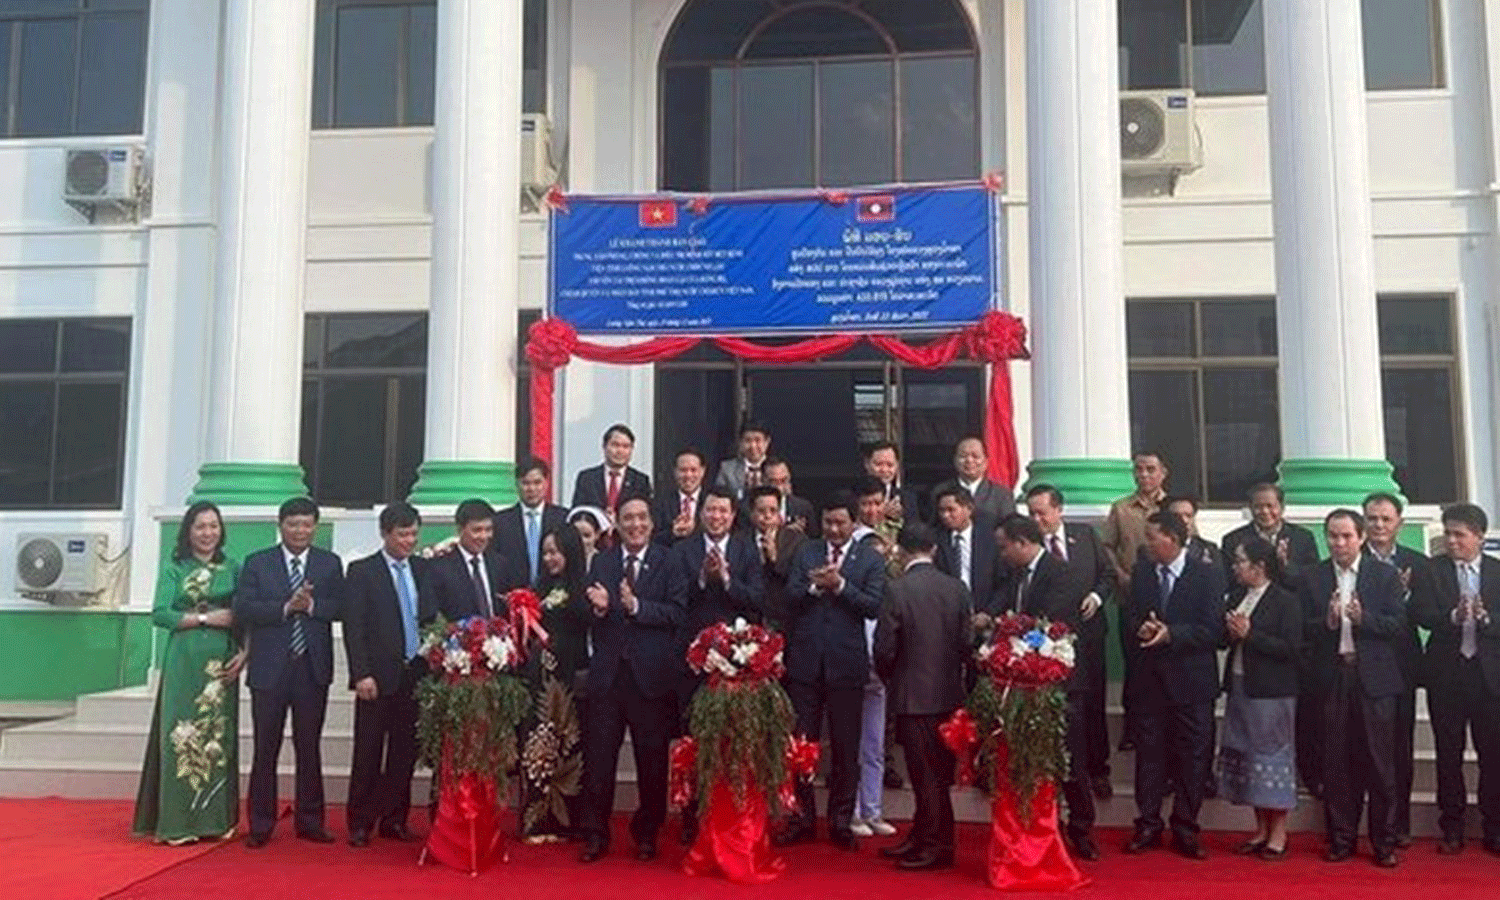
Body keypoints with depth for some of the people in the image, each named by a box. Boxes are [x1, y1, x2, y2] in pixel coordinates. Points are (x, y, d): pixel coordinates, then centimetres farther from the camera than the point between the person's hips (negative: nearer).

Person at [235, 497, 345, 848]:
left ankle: (310, 821, 19)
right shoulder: (257, 563, 2)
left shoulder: (330, 564, 6)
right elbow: (242, 609, -8)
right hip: (270, 668, -1)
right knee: (265, 749, 5)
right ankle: (261, 824, 15)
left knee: (309, 747, 9)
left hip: (313, 667, 1)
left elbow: (341, 607, -2)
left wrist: (311, 605, -18)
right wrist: (286, 607, -18)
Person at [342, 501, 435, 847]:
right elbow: (353, 628, -6)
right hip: (379, 676, -4)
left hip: (416, 674, 4)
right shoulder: (361, 571, -2)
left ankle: (394, 819, 19)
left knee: (405, 753, 8)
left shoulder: (424, 569, 10)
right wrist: (362, 674, -13)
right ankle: (360, 823, 14)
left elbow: (435, 617, 11)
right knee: (368, 753, 3)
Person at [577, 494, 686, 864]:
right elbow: (584, 612, 4)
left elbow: (678, 612, -11)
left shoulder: (668, 561, -1)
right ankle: (595, 833, 19)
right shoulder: (601, 562, 9)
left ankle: (647, 833, 25)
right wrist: (595, 606, -18)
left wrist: (637, 606, -22)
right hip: (607, 673, 2)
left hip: (651, 675, -2)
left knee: (652, 758, 9)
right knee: (598, 757, 6)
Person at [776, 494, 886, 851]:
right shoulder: (805, 553, 8)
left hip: (846, 664, -2)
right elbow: (790, 596, -2)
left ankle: (841, 821, 19)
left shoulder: (871, 560, 2)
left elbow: (873, 606, -10)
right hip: (804, 661, 2)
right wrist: (814, 586, -20)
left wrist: (840, 585, -20)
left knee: (846, 747, 6)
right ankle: (801, 818, 20)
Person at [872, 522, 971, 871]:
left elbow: (884, 648, -13)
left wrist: (887, 676, 7)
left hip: (914, 695, -6)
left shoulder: (896, 590, -14)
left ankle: (936, 847, 14)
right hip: (949, 694, 6)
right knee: (936, 773, 16)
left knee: (926, 775, 4)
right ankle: (921, 838, 29)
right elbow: (967, 642, 2)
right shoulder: (957, 588, -1)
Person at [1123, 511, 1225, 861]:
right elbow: (1131, 616, 7)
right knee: (1148, 753, 8)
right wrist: (1141, 628, -15)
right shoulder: (1141, 572, 8)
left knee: (1192, 758, 5)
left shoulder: (1208, 575, -5)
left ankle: (1185, 830, 17)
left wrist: (1170, 634, -22)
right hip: (1148, 678, 3)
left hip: (1191, 679, -3)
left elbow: (1212, 629, -11)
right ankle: (1148, 825, 19)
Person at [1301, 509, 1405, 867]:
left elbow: (1399, 624, -4)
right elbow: (1303, 630, 0)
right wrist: (1327, 622, -19)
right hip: (1332, 678, 1)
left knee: (1380, 763, 3)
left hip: (1375, 677, -1)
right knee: (1337, 763, 7)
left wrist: (1363, 618, -20)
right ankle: (1341, 839, 17)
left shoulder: (1385, 575, 3)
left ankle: (1384, 842, 15)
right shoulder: (1311, 578, 5)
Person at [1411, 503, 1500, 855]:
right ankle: (1451, 828, 17)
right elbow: (1421, 614, -10)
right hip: (1446, 673, 0)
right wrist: (1454, 617, -27)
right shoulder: (1431, 570, 1)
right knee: (1449, 753, 7)